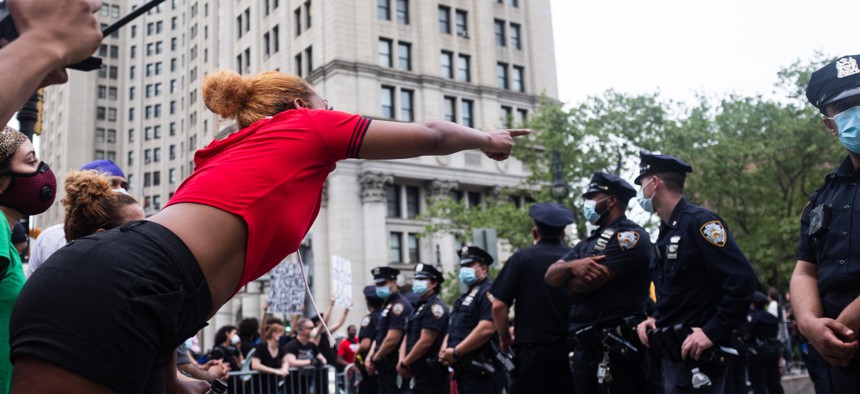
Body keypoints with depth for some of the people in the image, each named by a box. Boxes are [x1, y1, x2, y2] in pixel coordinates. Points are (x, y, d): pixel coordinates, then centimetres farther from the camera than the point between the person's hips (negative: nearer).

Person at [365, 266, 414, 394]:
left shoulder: (399, 305, -15)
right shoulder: (388, 305, 16)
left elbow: (392, 340, -22)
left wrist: (375, 359, -10)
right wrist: (370, 357, 5)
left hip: (396, 368, -10)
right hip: (385, 368, 10)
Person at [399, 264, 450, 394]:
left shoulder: (435, 307, -13)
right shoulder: (419, 308, 17)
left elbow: (425, 342, -19)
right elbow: (408, 338, 18)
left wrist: (404, 363, -11)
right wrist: (402, 362, 4)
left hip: (431, 375, -9)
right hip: (420, 374, 9)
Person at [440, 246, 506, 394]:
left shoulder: (488, 292, -10)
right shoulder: (466, 297, 22)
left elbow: (486, 329, -22)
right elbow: (454, 328, 24)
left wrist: (456, 352, -18)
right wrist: (445, 350, 2)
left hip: (481, 373, -10)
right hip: (465, 371, 10)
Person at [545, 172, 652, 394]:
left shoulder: (630, 235, -9)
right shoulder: (588, 243, 19)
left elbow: (587, 283, -17)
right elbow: (550, 276, 8)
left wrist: (565, 276, 5)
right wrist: (572, 266, -13)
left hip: (617, 347, -8)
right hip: (584, 348, 8)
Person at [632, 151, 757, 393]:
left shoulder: (698, 222, -14)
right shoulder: (666, 233, 13)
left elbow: (743, 280, -23)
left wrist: (712, 332, -23)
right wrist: (655, 319, 7)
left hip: (699, 355, -9)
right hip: (672, 355, 9)